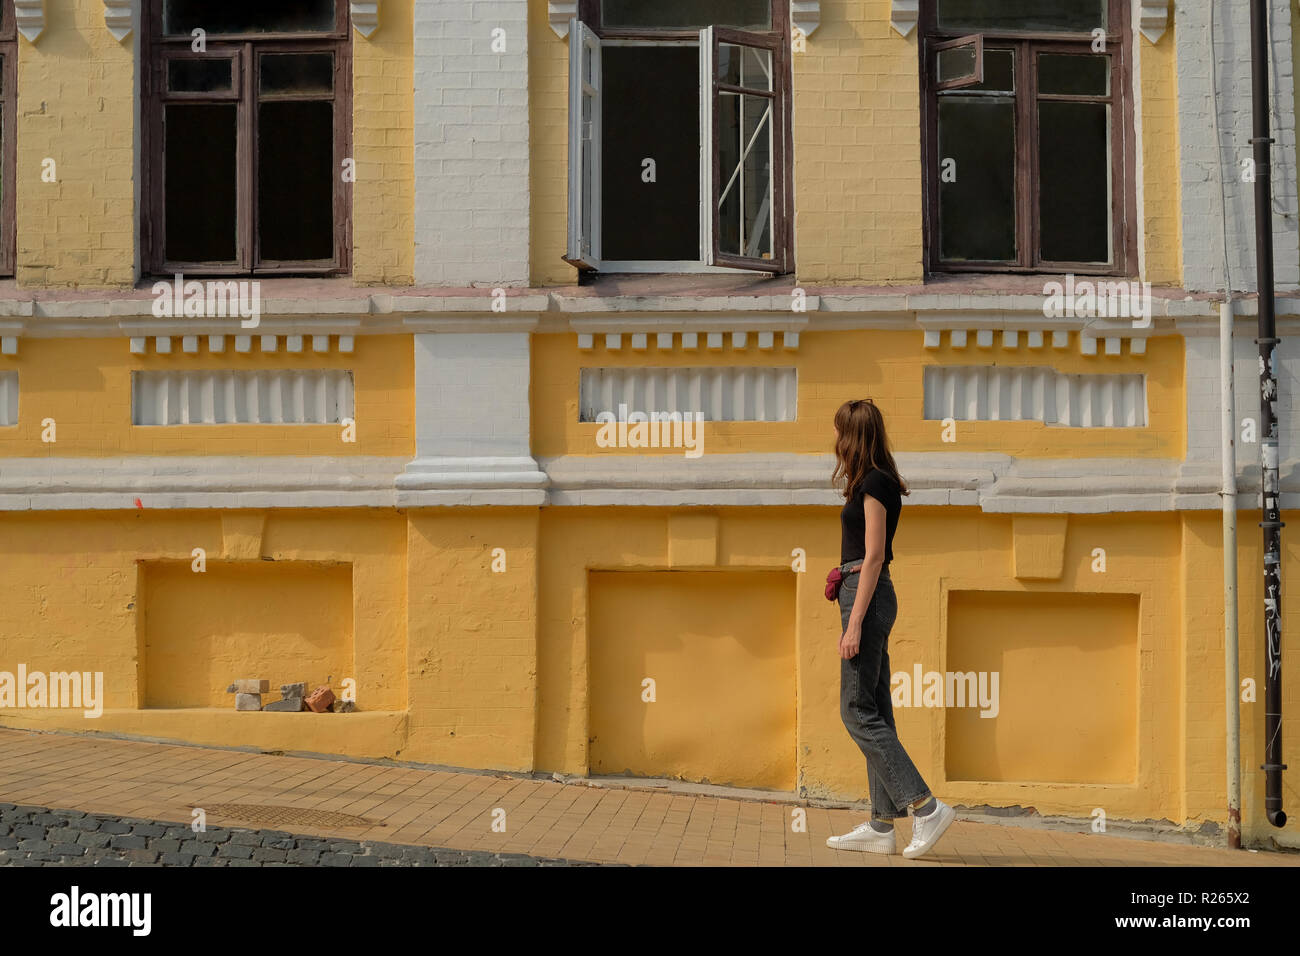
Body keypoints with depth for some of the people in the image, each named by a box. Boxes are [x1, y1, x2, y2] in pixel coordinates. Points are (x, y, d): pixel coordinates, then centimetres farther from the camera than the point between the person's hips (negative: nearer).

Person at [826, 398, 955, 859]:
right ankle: (881, 826, 10)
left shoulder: (874, 484, -13)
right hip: (869, 594, 10)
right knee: (875, 712, 8)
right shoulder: (875, 482, 16)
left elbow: (873, 557, -18)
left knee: (859, 712, -8)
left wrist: (854, 624, -20)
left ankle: (926, 807, -9)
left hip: (867, 596, -10)